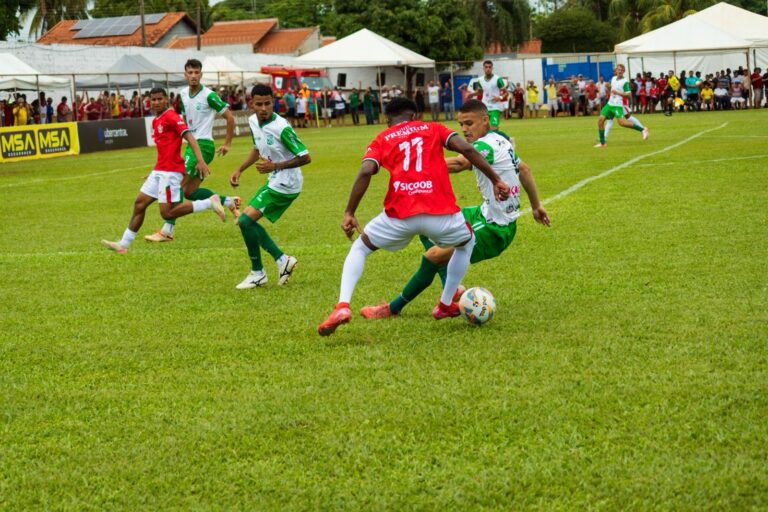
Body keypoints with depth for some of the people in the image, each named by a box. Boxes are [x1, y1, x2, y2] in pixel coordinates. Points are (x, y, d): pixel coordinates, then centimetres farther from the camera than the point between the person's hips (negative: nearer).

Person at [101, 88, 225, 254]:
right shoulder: (156, 121, 17)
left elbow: (189, 137, -19)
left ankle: (209, 203, -6)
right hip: (159, 170, 9)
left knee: (167, 212, -12)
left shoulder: (171, 117, -10)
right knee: (139, 203, 8)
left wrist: (200, 160, -31)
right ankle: (123, 244, 13)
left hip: (170, 171, -9)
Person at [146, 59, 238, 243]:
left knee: (179, 184, -15)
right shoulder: (183, 93, 10)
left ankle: (167, 230, -14)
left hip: (203, 145, -8)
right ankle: (230, 202, 21)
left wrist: (227, 143, -5)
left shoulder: (208, 95, -12)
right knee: (189, 191, 5)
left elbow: (229, 117, -8)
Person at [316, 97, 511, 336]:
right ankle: (446, 305, 37)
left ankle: (342, 306, 4)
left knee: (359, 248, 25)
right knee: (467, 243, 34)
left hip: (399, 215, 0)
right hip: (441, 212, 0)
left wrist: (349, 213, 1)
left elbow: (365, 172, -2)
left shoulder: (381, 140, 17)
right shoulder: (432, 129, 19)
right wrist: (496, 180, 7)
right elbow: (466, 149, 4)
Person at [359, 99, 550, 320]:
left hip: (494, 231, -11)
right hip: (485, 215, 11)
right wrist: (536, 206, 31)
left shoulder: (487, 145, -22)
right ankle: (451, 290, 8)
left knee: (433, 256, -15)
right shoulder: (501, 141, 9)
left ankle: (395, 307, 3)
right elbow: (524, 170, 22)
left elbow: (458, 164, -39)